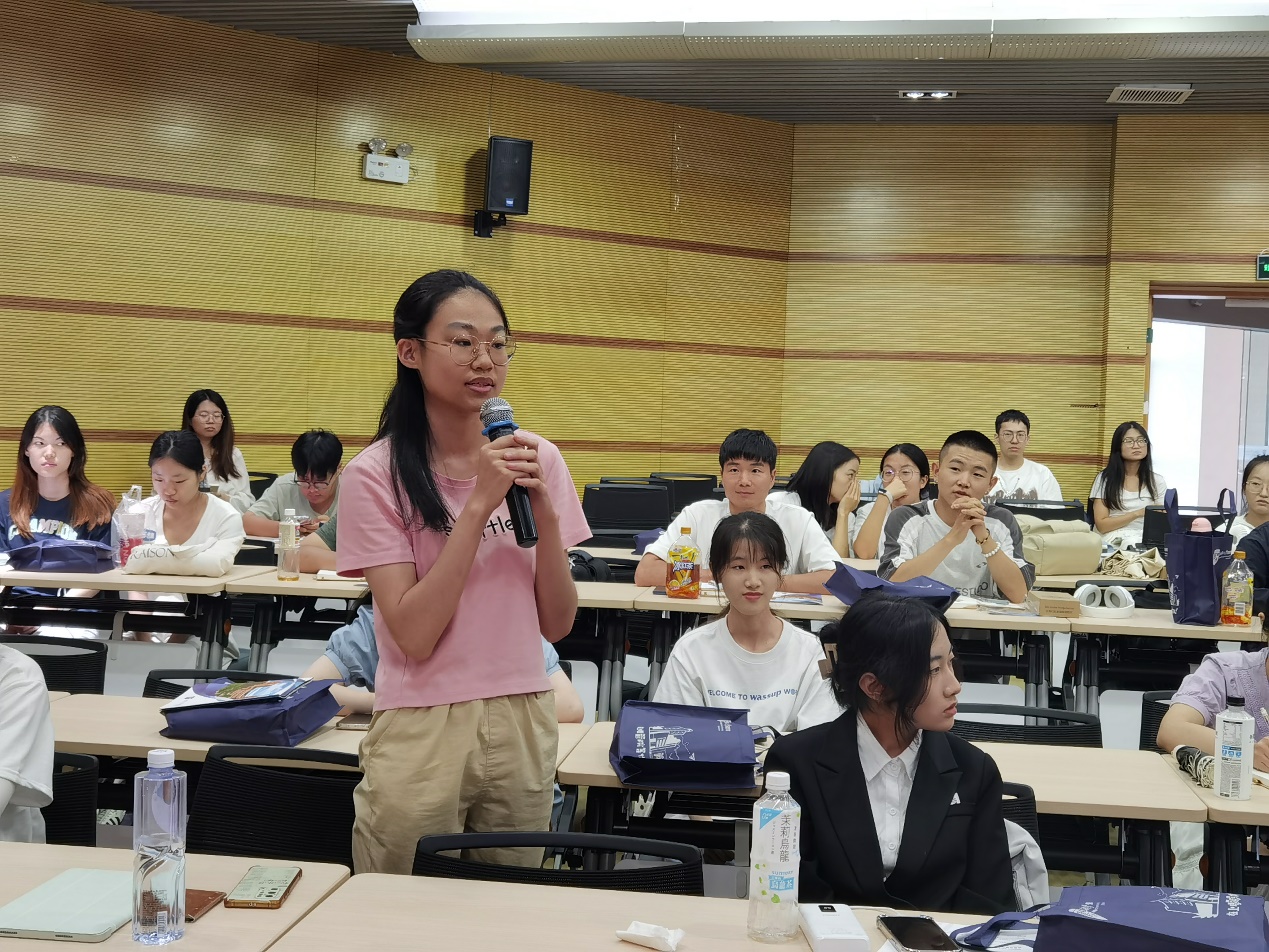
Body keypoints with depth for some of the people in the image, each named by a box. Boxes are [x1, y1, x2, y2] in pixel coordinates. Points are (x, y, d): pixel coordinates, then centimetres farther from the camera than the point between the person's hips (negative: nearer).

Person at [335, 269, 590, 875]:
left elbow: (557, 624, 0)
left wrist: (543, 509, -14)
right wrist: (479, 505, -21)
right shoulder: (376, 475, -10)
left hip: (523, 724, 4)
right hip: (420, 733, -3)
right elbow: (414, 635, -17)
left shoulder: (536, 460, 1)